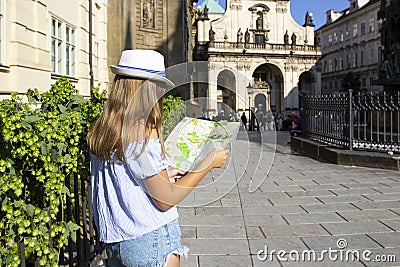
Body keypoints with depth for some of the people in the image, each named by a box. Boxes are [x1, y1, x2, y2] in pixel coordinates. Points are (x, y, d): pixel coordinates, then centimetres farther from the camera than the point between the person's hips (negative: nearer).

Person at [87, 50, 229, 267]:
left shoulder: (99, 131, 1)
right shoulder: (143, 132, -22)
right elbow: (166, 199, -17)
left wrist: (162, 176, 16)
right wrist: (208, 163, -10)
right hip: (150, 242, -7)